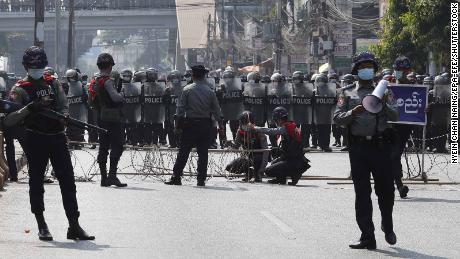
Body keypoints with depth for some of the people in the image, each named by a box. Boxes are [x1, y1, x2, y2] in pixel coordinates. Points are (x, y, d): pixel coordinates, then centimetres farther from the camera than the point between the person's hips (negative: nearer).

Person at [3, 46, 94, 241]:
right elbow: (9, 120, -10)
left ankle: (74, 226, -1)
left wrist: (62, 118, -16)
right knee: (36, 181, 1)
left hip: (57, 137, 3)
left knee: (68, 181, -2)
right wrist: (28, 109, -24)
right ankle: (42, 226, 9)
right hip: (35, 140, -3)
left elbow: (64, 106, 7)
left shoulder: (53, 84, 12)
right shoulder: (20, 89, -1)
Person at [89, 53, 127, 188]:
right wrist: (121, 96, -6)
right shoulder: (108, 81, -15)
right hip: (112, 118, -9)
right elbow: (115, 97, -27)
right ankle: (112, 175, -14)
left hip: (101, 118, 9)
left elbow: (91, 100, 19)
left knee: (103, 147, 10)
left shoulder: (94, 81, 12)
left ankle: (104, 178, 12)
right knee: (117, 146, -6)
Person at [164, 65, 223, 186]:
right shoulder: (210, 91, 1)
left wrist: (178, 125, -2)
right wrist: (220, 123, 16)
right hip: (205, 124, 1)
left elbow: (180, 108, -6)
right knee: (203, 153, 5)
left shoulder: (187, 90, -4)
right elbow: (216, 110, 5)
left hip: (190, 123, -1)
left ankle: (176, 177, 2)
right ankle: (201, 180, 5)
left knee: (183, 152, 2)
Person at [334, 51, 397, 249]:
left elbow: (394, 116, 2)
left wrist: (383, 105, -17)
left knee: (385, 189, 2)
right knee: (362, 192, -1)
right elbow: (337, 119, 2)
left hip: (380, 145, 0)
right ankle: (368, 237, 0)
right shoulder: (348, 93, 12)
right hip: (358, 146, 0)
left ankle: (387, 226, 27)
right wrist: (354, 112, -16)